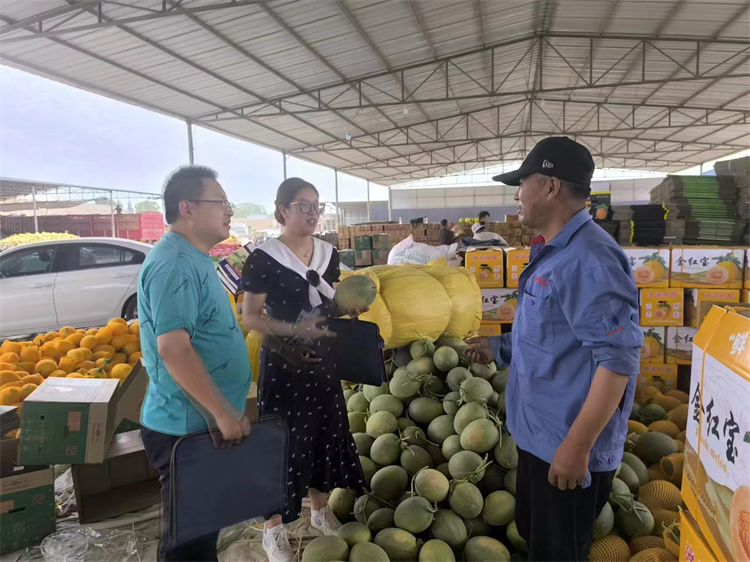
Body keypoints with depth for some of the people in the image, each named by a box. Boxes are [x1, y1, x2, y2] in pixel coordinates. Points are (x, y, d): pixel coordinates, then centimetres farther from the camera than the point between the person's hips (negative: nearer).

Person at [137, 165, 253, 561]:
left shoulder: (193, 259, 11)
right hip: (188, 427, -9)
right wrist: (223, 413, -24)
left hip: (203, 421, 9)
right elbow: (173, 348, -28)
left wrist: (224, 411, 21)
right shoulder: (174, 264, -21)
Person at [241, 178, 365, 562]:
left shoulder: (328, 254, 4)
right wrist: (294, 329, -25)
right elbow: (250, 317, -14)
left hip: (323, 361, 6)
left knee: (325, 435, 15)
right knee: (284, 442, 3)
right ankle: (273, 529, 23)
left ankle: (320, 510, 38)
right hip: (282, 363, -5)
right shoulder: (264, 258, -14)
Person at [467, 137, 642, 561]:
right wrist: (500, 348, 19)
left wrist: (577, 446, -27)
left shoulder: (588, 258, -25)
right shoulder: (552, 252, 8)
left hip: (568, 446, -10)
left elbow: (618, 358, -28)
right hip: (539, 433, 10)